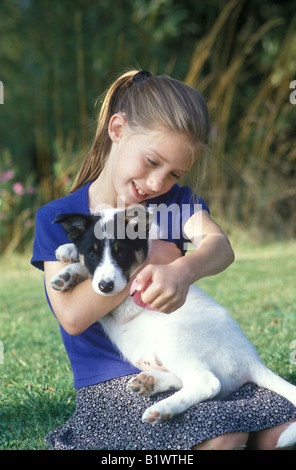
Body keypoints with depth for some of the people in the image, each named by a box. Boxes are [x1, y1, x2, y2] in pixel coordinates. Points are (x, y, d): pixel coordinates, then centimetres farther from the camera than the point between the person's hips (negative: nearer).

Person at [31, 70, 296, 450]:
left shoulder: (175, 201, 7)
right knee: (222, 437, -27)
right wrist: (148, 258, -15)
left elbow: (219, 245, -15)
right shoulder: (58, 219, -4)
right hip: (113, 385, -4)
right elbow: (72, 316, -16)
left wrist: (182, 271, -39)